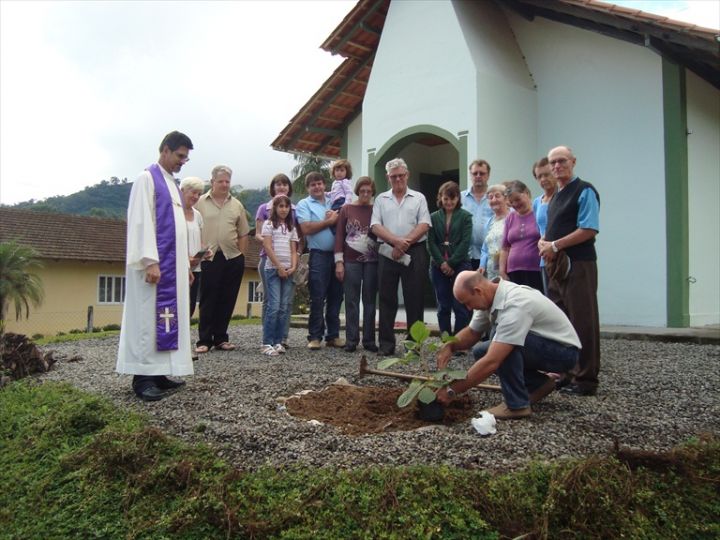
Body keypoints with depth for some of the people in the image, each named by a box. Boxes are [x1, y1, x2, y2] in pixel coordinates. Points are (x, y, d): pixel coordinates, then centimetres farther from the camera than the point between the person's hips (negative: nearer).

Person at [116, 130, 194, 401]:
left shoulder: (172, 184, 20)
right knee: (148, 316, -6)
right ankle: (143, 377, -2)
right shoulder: (147, 178, -5)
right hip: (154, 262, -8)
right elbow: (141, 221, -14)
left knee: (168, 316, 7)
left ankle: (158, 372, 13)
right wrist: (150, 260, -21)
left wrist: (185, 264, 17)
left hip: (172, 263, 8)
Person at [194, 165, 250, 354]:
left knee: (227, 300, 8)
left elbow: (243, 234, 12)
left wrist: (240, 254, 5)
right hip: (209, 258, -3)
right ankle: (204, 340, 9)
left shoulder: (236, 205, 11)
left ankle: (220, 338, 18)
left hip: (233, 258, 3)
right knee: (208, 300, 1)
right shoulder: (200, 203, 2)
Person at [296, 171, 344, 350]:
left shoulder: (334, 202, 17)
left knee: (336, 297, 7)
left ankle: (333, 335, 16)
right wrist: (329, 221, -4)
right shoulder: (304, 204, 4)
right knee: (317, 298, -3)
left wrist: (336, 218, -4)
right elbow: (306, 229, -9)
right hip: (319, 256, -4)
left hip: (337, 254, 4)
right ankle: (315, 337, 5)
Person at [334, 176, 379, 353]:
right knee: (351, 301, 2)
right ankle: (351, 340, 8)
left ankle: (369, 340, 11)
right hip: (351, 261, -1)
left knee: (370, 301, 5)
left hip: (372, 261, 1)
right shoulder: (346, 209, 5)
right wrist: (339, 261, -4)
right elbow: (340, 235, 3)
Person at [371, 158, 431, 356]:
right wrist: (396, 241, -14)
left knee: (414, 299, 1)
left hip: (414, 252, -1)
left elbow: (424, 225, -2)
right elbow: (376, 227, 0)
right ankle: (386, 343, 10)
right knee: (387, 299, 3)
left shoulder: (418, 198, 10)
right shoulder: (381, 199, 12)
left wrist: (406, 242, -13)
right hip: (388, 253, 1)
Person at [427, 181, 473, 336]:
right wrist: (442, 263, -8)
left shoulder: (465, 216, 2)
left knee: (460, 306, -3)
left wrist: (451, 263, -10)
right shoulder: (434, 217, 8)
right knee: (443, 307, 7)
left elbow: (465, 242, -5)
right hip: (439, 266, 2)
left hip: (460, 265, -2)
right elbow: (431, 242, 3)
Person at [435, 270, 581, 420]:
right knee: (481, 352, 4)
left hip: (565, 351, -9)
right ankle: (538, 384, 11)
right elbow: (472, 332, 7)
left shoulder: (514, 305, -34)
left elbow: (491, 362, -36)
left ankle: (517, 405, -15)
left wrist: (452, 390, -30)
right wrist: (449, 346, -13)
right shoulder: (491, 296, -7)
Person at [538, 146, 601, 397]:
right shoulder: (555, 197, 19)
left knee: (582, 323, -5)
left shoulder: (584, 191, -7)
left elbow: (589, 230, -17)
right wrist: (543, 242, 3)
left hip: (579, 264, -9)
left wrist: (555, 245, -15)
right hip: (557, 265, 9)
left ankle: (585, 379, 3)